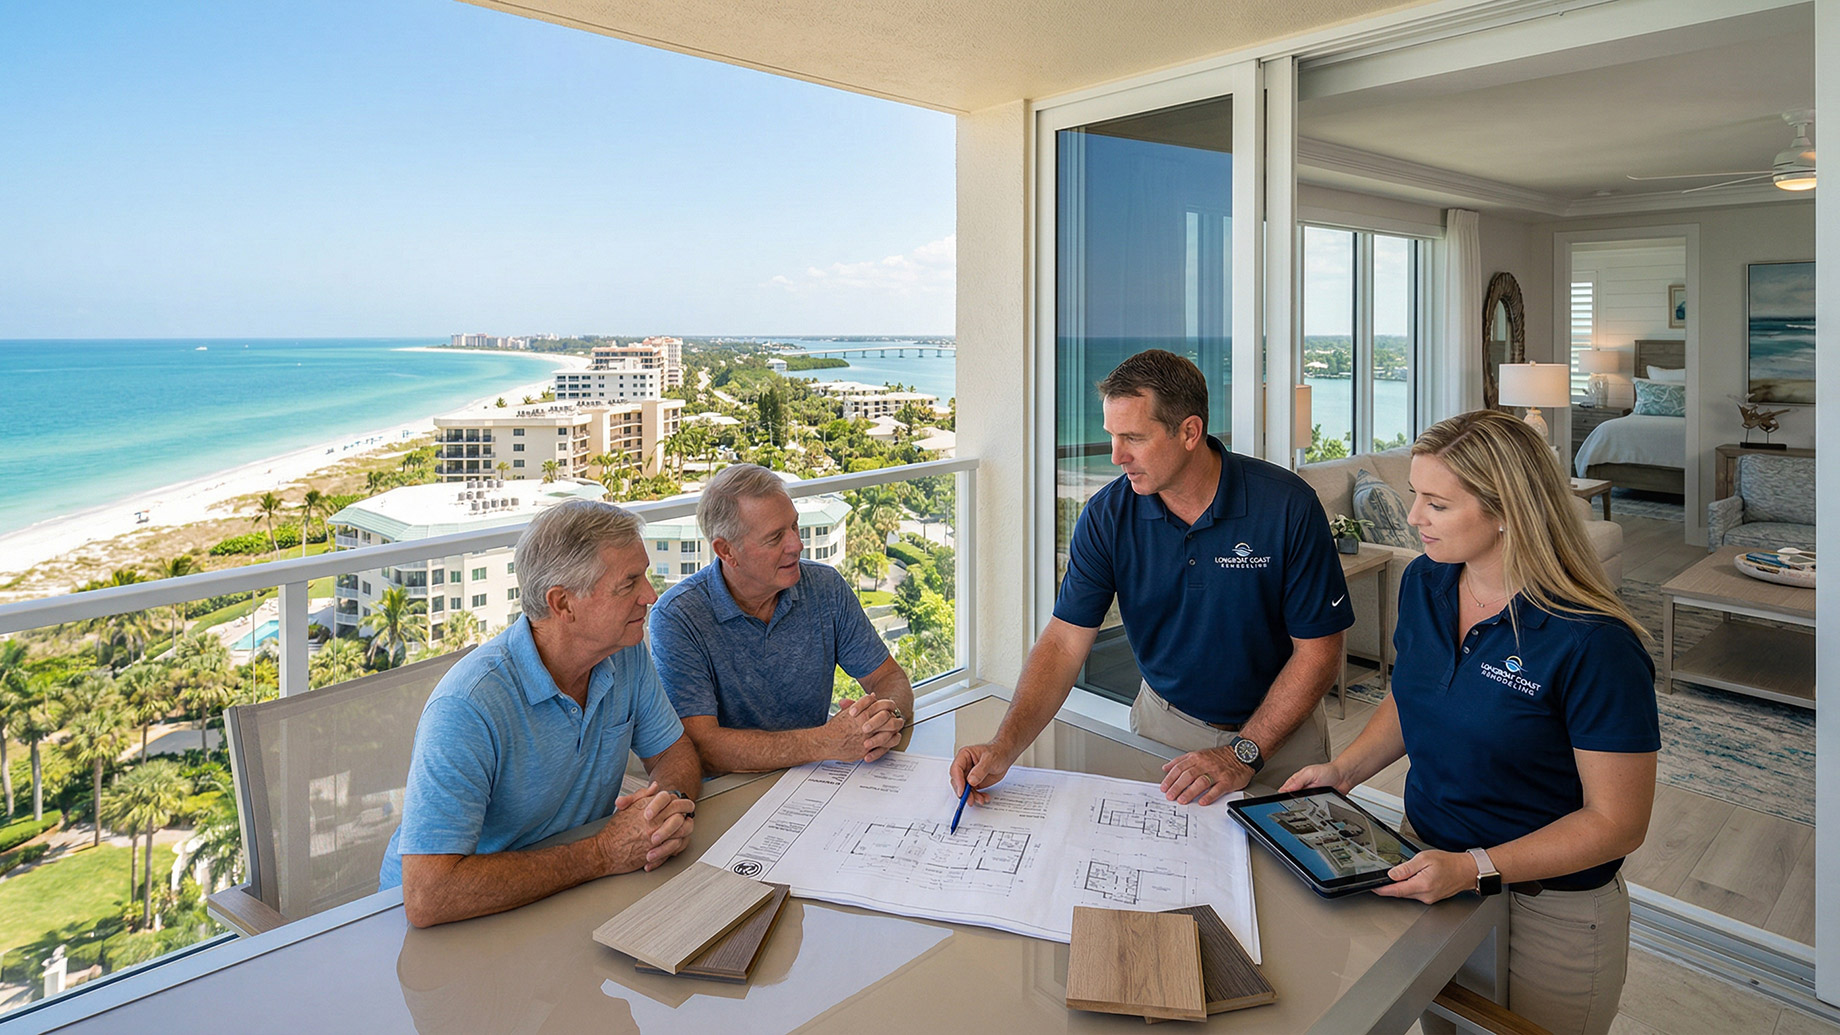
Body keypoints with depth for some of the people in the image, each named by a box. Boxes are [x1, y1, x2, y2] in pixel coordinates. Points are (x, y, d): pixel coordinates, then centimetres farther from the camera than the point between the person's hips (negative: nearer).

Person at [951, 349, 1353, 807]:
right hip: (1164, 722, 2)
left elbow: (1318, 651, -12)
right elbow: (1064, 642, -10)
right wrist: (1004, 747, -23)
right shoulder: (1107, 515, -10)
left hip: (1280, 729, -1)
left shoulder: (1287, 506, -17)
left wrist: (1243, 754, -19)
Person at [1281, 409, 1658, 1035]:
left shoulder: (1594, 645, -26)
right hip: (1428, 867, 5)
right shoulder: (1423, 584, -6)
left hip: (1546, 910, -5)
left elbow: (1617, 821, -20)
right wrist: (1345, 769, -3)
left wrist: (1476, 868, -27)